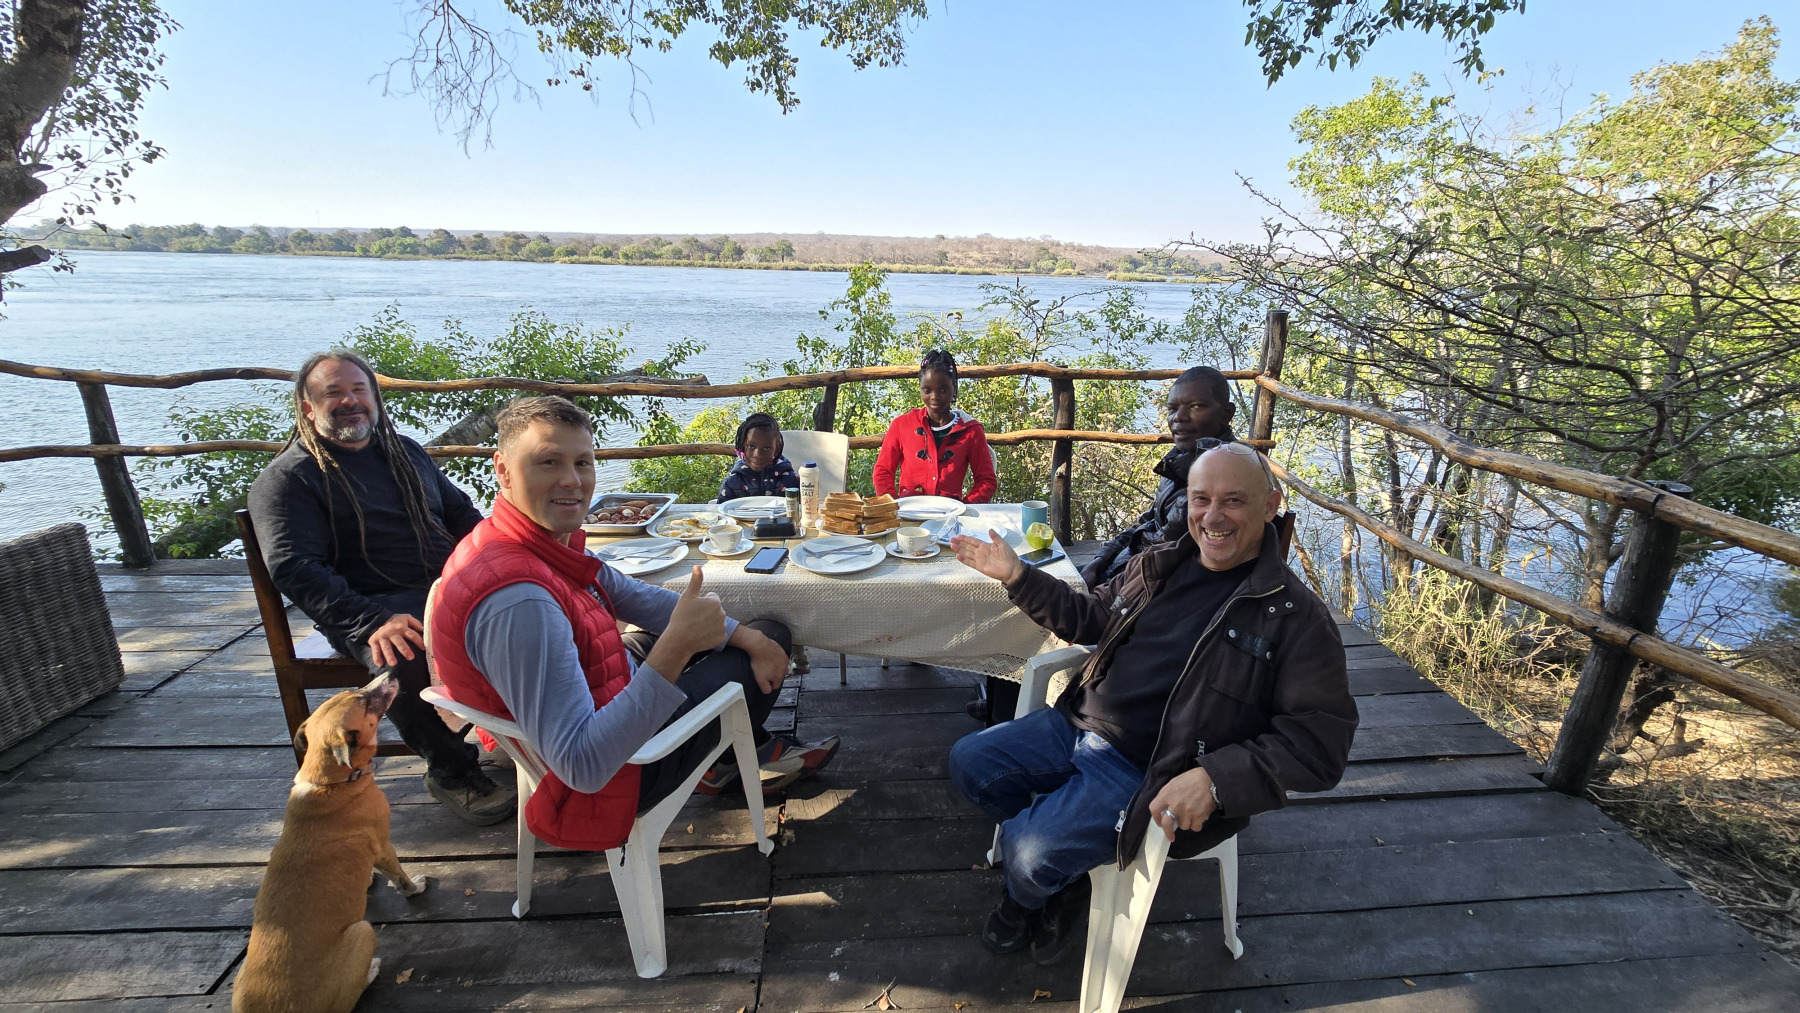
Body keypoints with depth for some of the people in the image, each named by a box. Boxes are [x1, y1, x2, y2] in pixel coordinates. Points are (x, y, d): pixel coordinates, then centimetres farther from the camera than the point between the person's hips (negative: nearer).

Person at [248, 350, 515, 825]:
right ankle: (453, 772, -12)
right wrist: (371, 622, -26)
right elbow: (295, 569, -10)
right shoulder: (287, 477, 3)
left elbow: (462, 513, 24)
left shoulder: (405, 451, 21)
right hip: (374, 606, -5)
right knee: (405, 660, -37)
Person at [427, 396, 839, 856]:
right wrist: (675, 649, -47)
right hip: (615, 768, -9)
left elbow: (637, 598, 4)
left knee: (767, 637, 21)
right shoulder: (516, 601, -38)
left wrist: (747, 637, -3)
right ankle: (728, 759, 36)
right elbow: (583, 767, -39)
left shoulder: (548, 539, -7)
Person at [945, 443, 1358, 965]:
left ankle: (1027, 901, 23)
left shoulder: (1295, 616, -12)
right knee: (969, 761, 2)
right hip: (1078, 726, 7)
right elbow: (1088, 617, 20)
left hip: (1147, 773, -6)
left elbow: (1320, 736, -16)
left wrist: (1216, 779, -29)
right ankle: (1056, 872, 21)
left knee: (1029, 855, -18)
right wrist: (1016, 576, 9)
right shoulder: (1157, 564, 6)